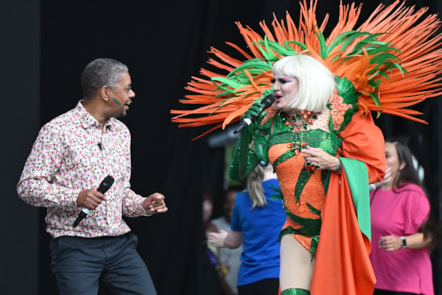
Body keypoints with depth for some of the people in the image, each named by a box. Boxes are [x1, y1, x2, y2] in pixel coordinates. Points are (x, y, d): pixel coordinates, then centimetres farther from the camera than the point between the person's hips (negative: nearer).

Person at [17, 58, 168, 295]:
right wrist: (75, 197, -22)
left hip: (120, 246, 6)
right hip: (75, 248, -6)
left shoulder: (121, 132, 15)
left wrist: (143, 205, 3)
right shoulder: (58, 130, -7)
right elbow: (27, 186, -10)